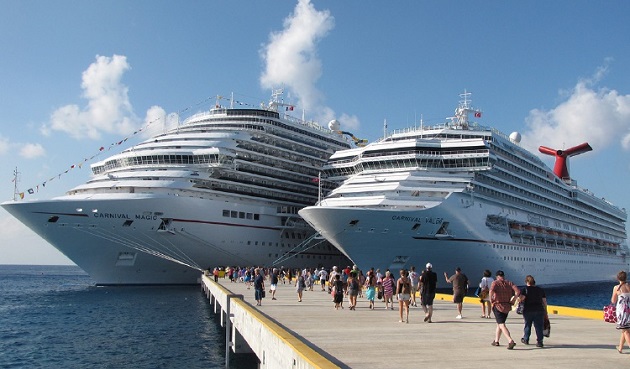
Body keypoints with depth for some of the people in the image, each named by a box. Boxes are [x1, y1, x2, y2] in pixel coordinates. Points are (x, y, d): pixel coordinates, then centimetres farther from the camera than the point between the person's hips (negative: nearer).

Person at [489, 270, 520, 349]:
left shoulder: (495, 283, -5)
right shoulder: (509, 283, 8)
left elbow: (491, 290, -26)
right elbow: (518, 291, -6)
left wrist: (491, 299, -12)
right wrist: (513, 301, 1)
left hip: (498, 306, -6)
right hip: (507, 307, 6)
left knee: (502, 325, -8)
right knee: (499, 323, 22)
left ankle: (510, 341, -25)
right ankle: (496, 341, 29)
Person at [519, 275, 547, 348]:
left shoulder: (525, 289, -3)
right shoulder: (541, 290, 10)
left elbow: (521, 298, -18)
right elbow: (544, 301, 10)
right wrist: (545, 312, 16)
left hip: (528, 310, -2)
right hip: (539, 310, 2)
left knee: (527, 325, 14)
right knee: (539, 326, 2)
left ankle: (525, 339, 28)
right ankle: (539, 341, -7)